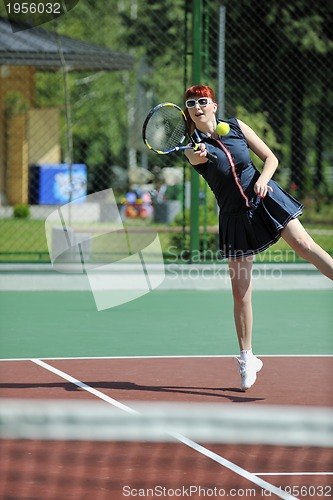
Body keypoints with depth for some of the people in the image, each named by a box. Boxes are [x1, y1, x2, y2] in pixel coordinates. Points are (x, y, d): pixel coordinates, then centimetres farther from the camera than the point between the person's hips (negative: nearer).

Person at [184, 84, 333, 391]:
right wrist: (199, 155, -49)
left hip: (265, 199, 0)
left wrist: (262, 179, -15)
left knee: (304, 245, -22)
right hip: (235, 216, 0)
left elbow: (271, 158, 4)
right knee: (241, 293, 0)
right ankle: (247, 359, 12)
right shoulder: (192, 144, -3)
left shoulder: (236, 127, 1)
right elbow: (197, 158, -27)